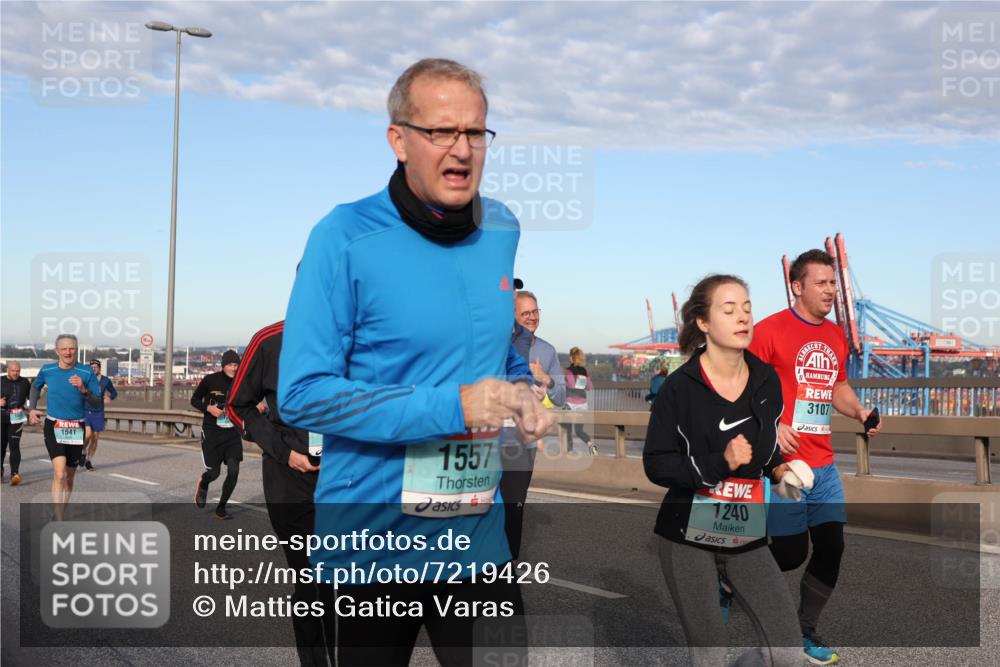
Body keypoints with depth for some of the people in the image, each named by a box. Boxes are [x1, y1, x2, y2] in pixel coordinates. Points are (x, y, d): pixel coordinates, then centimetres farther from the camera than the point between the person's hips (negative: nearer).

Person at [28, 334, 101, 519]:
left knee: (69, 477, 13)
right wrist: (32, 409, 11)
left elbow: (96, 403, -9)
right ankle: (58, 523, -20)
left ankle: (59, 515, 34)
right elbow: (35, 386, 21)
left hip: (76, 429, 2)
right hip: (53, 427, -1)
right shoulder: (47, 371, -2)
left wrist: (84, 389, -26)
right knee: (59, 474, -20)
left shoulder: (87, 373, -7)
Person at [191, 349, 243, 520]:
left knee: (233, 471, -8)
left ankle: (220, 509, 11)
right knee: (214, 472, 0)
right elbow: (194, 400, 2)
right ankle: (202, 484, 40)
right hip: (211, 433, -2)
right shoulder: (210, 380, -9)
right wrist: (208, 408, -17)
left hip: (232, 434, 2)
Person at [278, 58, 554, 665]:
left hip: (482, 539, 4)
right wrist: (451, 409, -23)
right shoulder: (346, 237, -14)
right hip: (373, 541, -4)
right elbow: (302, 393, -17)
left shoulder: (503, 230, 4)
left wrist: (526, 399, -2)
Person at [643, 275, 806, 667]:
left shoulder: (768, 381, 3)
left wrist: (778, 469, 1)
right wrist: (719, 463, -24)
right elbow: (656, 465, -12)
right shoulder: (679, 388, -12)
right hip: (688, 538, -4)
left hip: (747, 537, 4)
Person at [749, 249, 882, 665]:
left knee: (831, 548, 5)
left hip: (824, 464, 7)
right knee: (791, 554, -5)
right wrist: (769, 427, -21)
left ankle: (805, 633, 22)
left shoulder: (836, 336, 11)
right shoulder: (770, 330, -10)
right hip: (782, 462, -7)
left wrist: (859, 412, 6)